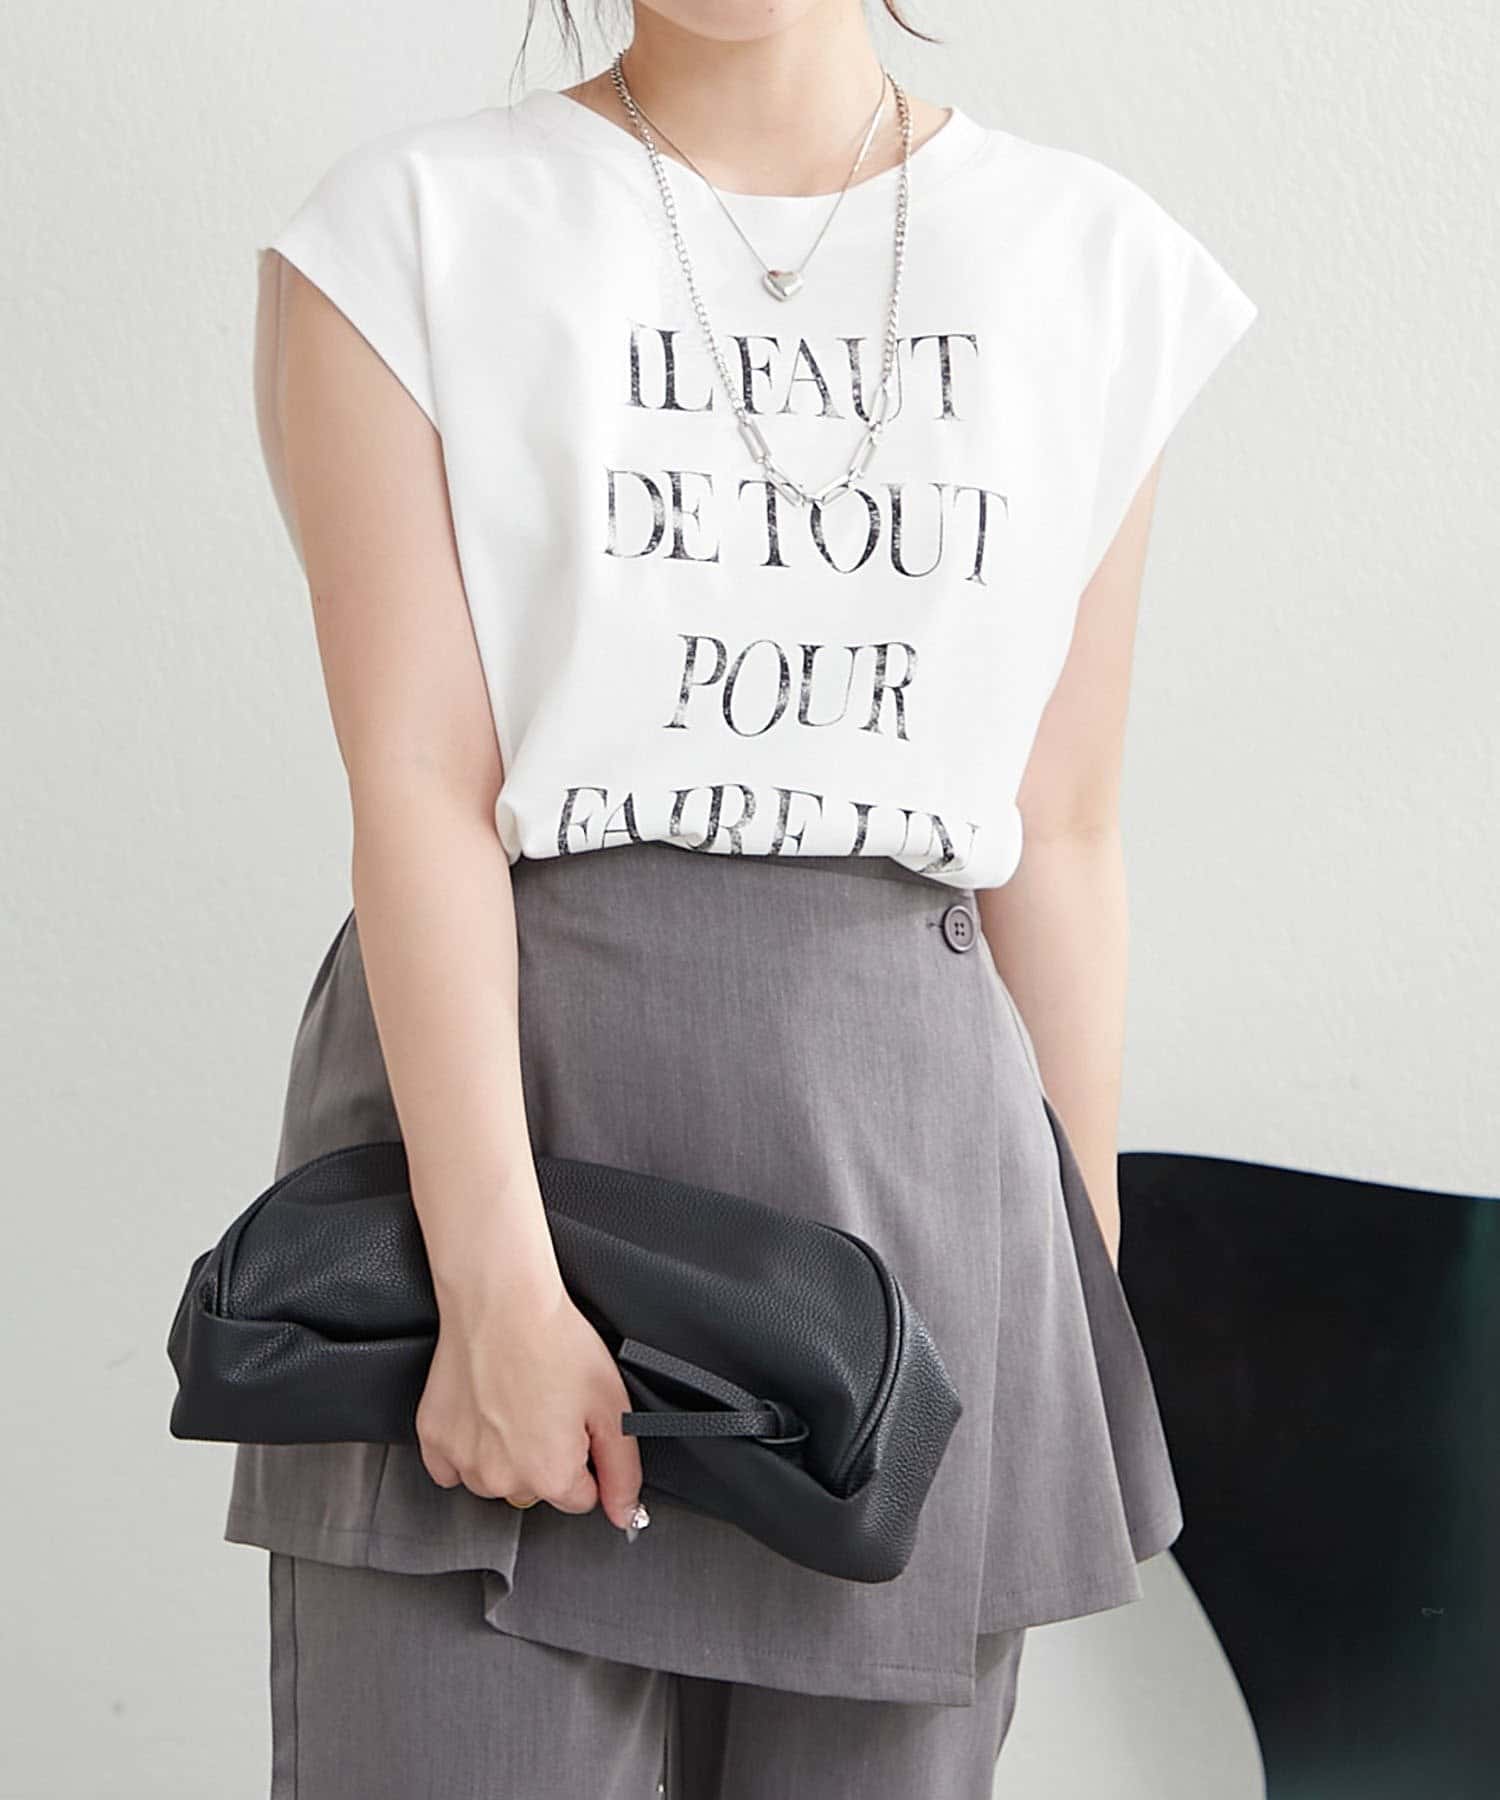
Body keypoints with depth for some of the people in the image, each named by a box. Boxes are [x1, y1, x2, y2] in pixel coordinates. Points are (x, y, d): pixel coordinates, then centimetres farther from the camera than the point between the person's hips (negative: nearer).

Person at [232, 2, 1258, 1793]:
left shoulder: (1093, 266, 10)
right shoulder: (413, 228, 2)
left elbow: (1059, 839, 9)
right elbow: (417, 783, -8)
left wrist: (1083, 1295, 8)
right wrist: (496, 1287, -17)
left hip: (913, 1141, 3)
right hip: (488, 1095, -2)